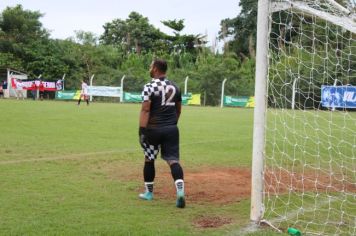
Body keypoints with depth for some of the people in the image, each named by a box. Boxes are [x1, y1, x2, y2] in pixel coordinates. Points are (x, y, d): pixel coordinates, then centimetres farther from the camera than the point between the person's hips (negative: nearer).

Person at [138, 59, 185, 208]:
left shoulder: (149, 87, -9)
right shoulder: (174, 87, 9)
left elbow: (145, 110, -16)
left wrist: (142, 130, -16)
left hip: (153, 129, -4)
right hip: (172, 129, 4)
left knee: (149, 160, 13)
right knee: (173, 160, 0)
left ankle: (149, 192, 24)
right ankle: (180, 191, -19)